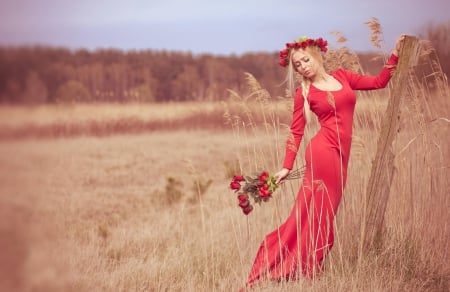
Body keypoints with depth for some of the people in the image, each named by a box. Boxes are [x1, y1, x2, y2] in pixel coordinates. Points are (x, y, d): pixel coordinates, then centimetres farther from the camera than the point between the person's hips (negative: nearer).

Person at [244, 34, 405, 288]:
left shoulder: (342, 77, 14)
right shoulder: (304, 93, 2)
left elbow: (379, 82, 18)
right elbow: (296, 132, 2)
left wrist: (395, 54, 11)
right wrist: (287, 167, -3)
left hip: (340, 154, 5)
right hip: (324, 151, -5)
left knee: (314, 213, 7)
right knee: (319, 213, -7)